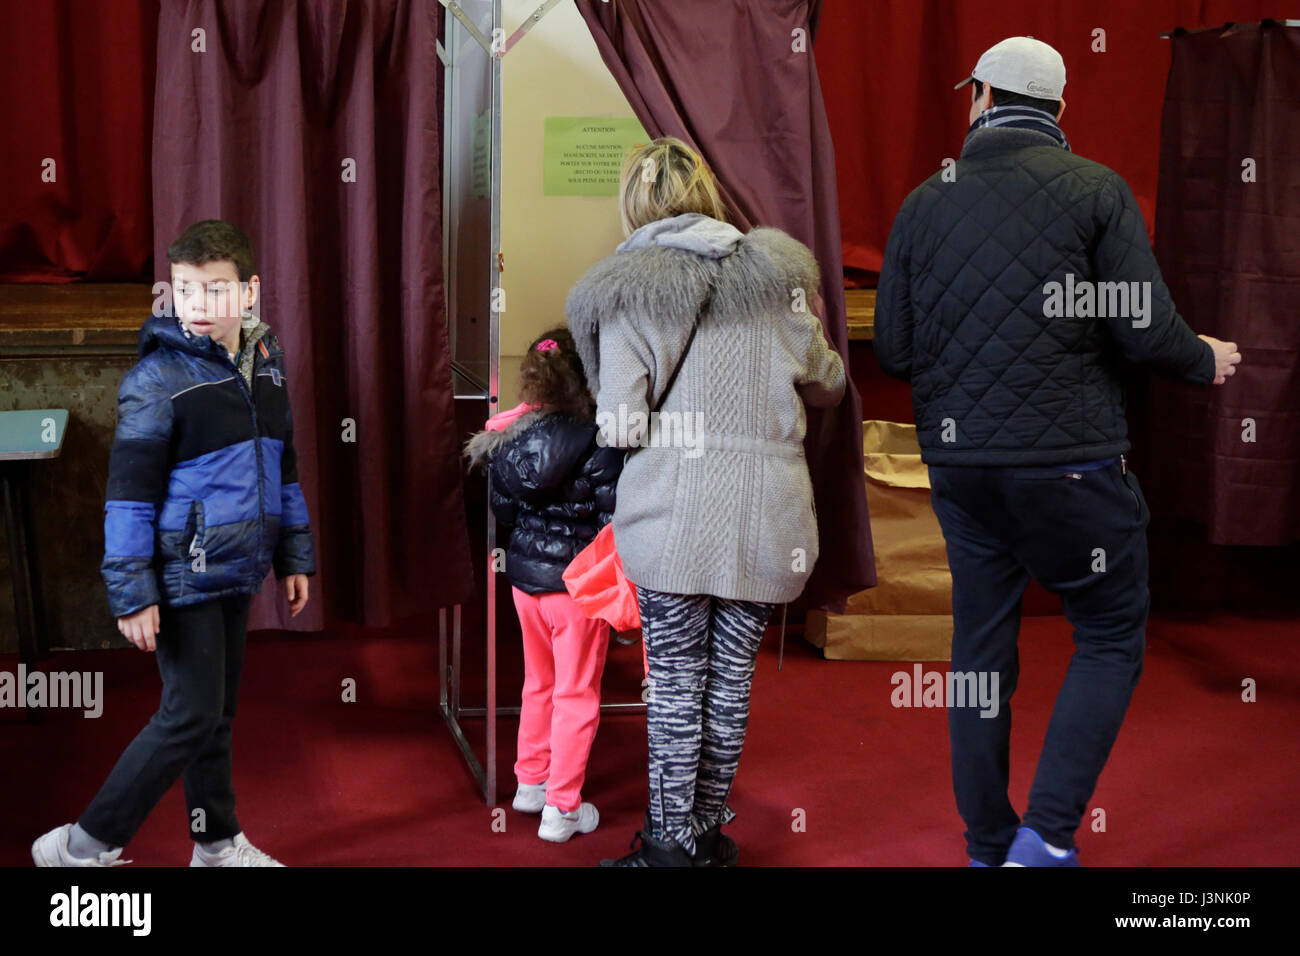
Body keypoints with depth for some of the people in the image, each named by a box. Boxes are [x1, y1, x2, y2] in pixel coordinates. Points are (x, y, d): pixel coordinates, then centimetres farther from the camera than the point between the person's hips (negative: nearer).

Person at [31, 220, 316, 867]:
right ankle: (85, 846, 5)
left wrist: (293, 556, 17)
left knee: (217, 711, 16)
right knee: (190, 716, -7)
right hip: (183, 578, -7)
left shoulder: (266, 366, 7)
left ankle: (218, 845, 29)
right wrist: (133, 594, -18)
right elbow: (129, 495, -15)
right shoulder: (158, 378, -14)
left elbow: (282, 469, 18)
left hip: (236, 572, 7)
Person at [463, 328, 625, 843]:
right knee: (576, 695, 5)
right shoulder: (598, 443, -18)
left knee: (539, 683, 23)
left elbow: (503, 511, 7)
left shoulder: (507, 439, -1)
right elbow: (611, 518, -17)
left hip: (524, 574, 6)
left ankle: (531, 782, 34)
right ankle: (561, 808, 9)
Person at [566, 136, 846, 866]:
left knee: (675, 681, 6)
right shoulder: (778, 268, 7)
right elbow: (826, 384, 17)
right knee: (732, 676, 12)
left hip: (675, 514, -3)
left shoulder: (623, 289, -2)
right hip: (764, 514, 3)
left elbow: (622, 426, -9)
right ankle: (711, 829, 23)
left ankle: (672, 842, 11)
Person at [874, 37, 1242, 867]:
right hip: (1069, 458, -4)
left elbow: (892, 350, 6)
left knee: (981, 649, 13)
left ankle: (989, 844, 20)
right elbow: (1145, 330, -11)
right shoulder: (1096, 189, -5)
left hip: (959, 461, 4)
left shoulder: (925, 203, 5)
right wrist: (1209, 360, 10)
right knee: (1111, 638, 8)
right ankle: (1047, 835, -3)